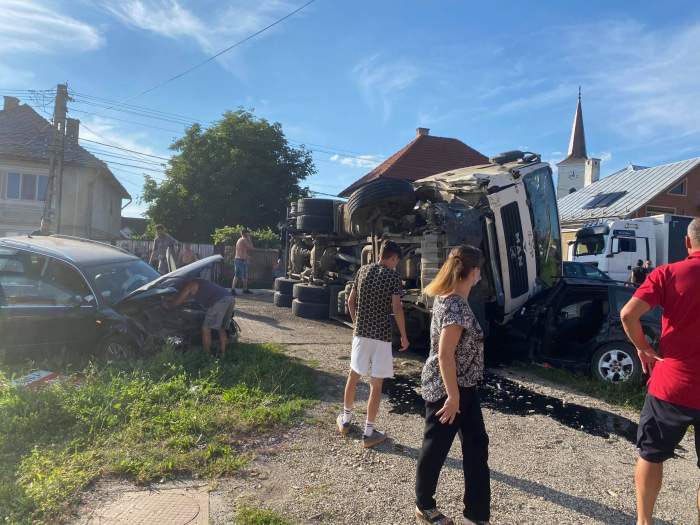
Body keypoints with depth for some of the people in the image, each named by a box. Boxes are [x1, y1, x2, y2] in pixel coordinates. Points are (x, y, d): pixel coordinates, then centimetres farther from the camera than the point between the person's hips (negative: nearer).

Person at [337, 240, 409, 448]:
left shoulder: (363, 271, 5)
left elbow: (351, 301, 9)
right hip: (382, 335, -5)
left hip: (361, 332, 5)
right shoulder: (393, 277, -9)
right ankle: (368, 433, 10)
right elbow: (397, 309, -15)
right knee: (376, 384, 3)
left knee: (353, 375, 20)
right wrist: (404, 336, -4)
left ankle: (345, 419, 34)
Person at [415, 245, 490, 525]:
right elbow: (445, 354, -27)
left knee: (477, 444, 13)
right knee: (435, 448, 9)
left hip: (463, 386, 10)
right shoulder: (456, 306, -25)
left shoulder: (447, 298, 5)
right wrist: (452, 396, -23)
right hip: (445, 389, -10)